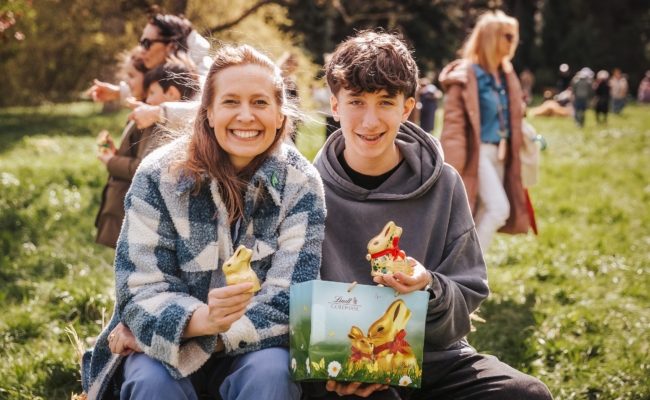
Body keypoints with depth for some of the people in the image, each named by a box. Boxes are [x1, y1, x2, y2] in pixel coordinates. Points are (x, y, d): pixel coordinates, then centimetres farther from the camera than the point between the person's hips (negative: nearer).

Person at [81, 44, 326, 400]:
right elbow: (140, 290, -14)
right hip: (162, 349, 0)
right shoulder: (159, 175, -10)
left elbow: (287, 301, -13)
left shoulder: (300, 183, -8)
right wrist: (202, 318, -34)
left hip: (257, 345, 1)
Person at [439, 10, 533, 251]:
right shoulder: (466, 75, -11)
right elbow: (454, 120, -13)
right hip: (477, 153, -8)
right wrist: (452, 165, -17)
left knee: (484, 215, 8)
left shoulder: (505, 75, 13)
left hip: (499, 154, 8)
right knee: (499, 208, -18)